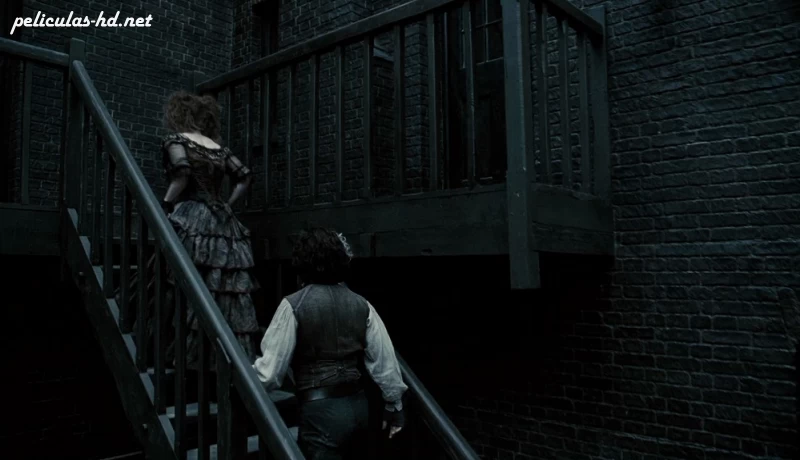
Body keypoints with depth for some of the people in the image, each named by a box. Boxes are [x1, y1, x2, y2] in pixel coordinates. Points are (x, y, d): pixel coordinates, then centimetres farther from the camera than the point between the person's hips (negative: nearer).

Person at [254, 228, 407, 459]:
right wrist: (394, 406, 17)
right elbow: (384, 360, 6)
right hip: (358, 405, 6)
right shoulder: (361, 305, 4)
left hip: (321, 410, -6)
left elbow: (272, 370, -8)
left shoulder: (293, 305, -10)